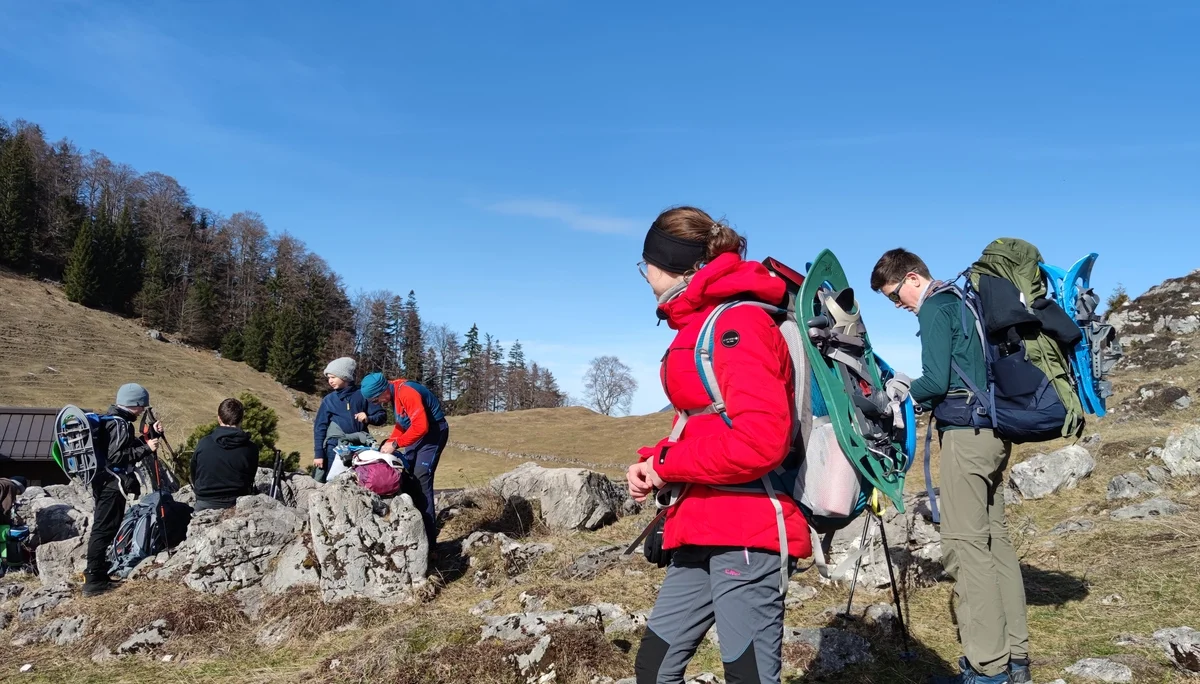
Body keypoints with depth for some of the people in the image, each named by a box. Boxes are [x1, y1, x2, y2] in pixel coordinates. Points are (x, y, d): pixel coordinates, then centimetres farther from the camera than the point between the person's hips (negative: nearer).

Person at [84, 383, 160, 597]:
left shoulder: (113, 420, 15)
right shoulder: (119, 424, -18)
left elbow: (127, 446, 20)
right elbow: (116, 456, -25)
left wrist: (150, 435, 13)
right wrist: (146, 448, -22)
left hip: (106, 482, 11)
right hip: (112, 484, -11)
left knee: (103, 528, 18)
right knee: (104, 529, -8)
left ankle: (95, 571, 29)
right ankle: (94, 580, -6)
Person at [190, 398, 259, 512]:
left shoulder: (203, 444, -5)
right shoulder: (250, 449, -9)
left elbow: (194, 477, 7)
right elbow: (250, 480, 4)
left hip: (205, 506, 1)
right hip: (237, 506, -1)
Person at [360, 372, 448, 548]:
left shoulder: (407, 393, -26)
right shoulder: (394, 393, 5)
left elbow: (421, 427, -30)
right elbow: (402, 422, 15)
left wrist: (395, 444, -22)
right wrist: (390, 441, 0)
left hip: (433, 432, -10)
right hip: (418, 433, 10)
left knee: (421, 481, -14)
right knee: (406, 478, 7)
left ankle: (428, 543, -11)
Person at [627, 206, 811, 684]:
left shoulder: (738, 324, -14)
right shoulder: (699, 325, 15)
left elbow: (760, 440, -24)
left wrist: (667, 465, -13)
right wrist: (652, 463, 4)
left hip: (745, 534, -10)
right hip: (702, 532, 10)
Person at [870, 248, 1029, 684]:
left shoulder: (934, 308, -8)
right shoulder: (962, 300, 20)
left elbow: (937, 380, -15)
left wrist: (903, 392, 3)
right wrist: (912, 389, 17)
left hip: (966, 433, -10)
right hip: (994, 430, 10)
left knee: (965, 543, -7)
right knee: (995, 538, 11)